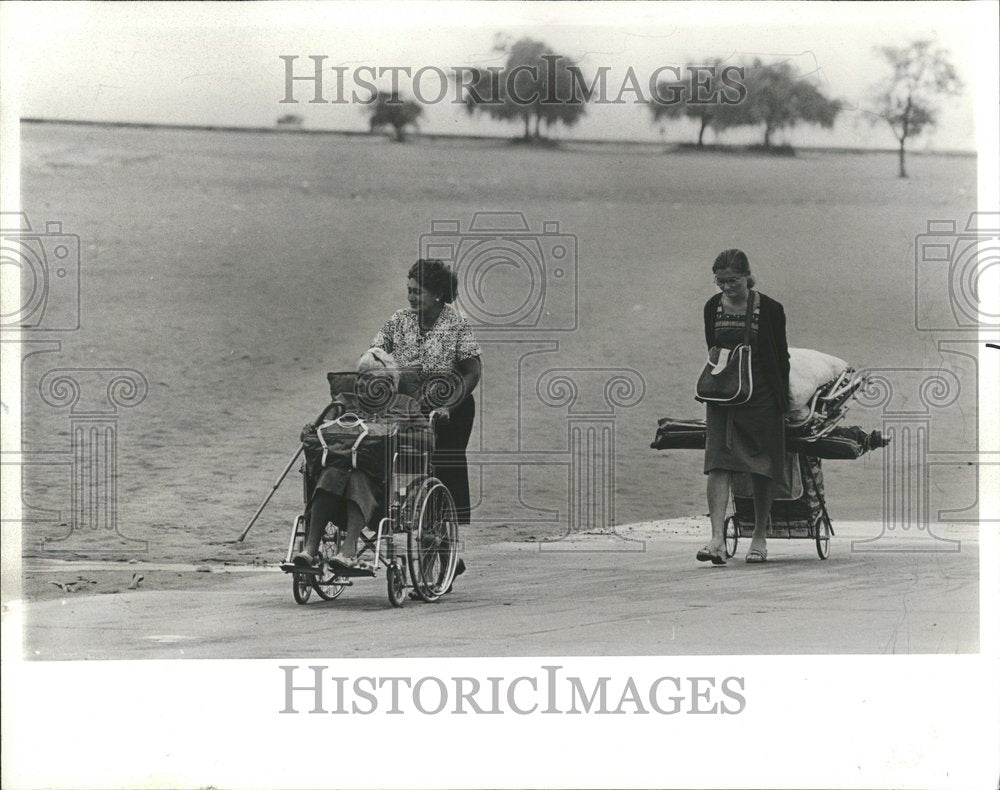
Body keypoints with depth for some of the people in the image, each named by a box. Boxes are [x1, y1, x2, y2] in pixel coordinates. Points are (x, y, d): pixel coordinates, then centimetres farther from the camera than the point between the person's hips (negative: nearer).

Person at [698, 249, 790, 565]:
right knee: (718, 465, -11)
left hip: (761, 397, -2)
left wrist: (780, 401, 2)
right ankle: (717, 538, -19)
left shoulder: (769, 310, -6)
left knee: (762, 468, 4)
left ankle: (759, 537, 18)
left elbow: (781, 358, 2)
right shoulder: (713, 308, 4)